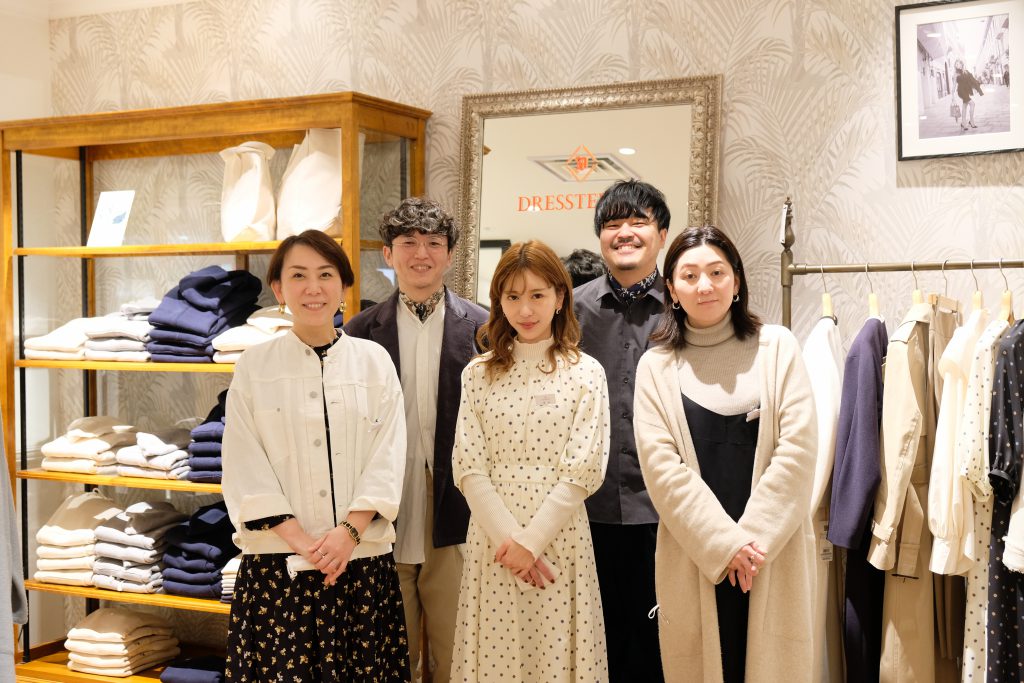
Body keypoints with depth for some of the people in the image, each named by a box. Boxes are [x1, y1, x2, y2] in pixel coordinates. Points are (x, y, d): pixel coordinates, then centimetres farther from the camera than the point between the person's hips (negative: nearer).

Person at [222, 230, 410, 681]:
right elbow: (245, 469, -2)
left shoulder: (374, 361, 5)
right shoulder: (254, 366, 3)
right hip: (278, 560, -1)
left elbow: (387, 459, 0)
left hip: (362, 557, 1)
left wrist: (349, 531, -13)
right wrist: (301, 540, -12)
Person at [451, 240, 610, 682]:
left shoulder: (585, 373, -1)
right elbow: (468, 467, -1)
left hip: (559, 540, -2)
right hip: (492, 540, 2)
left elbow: (584, 471, -7)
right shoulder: (478, 374, 4)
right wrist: (506, 539, -11)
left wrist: (531, 541, -12)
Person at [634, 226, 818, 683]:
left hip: (774, 552, 0)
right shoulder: (656, 366, 3)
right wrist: (723, 543, -12)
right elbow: (661, 467, -4)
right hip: (694, 558, 0)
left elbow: (798, 448, -4)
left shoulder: (776, 347, 3)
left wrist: (752, 536, -10)